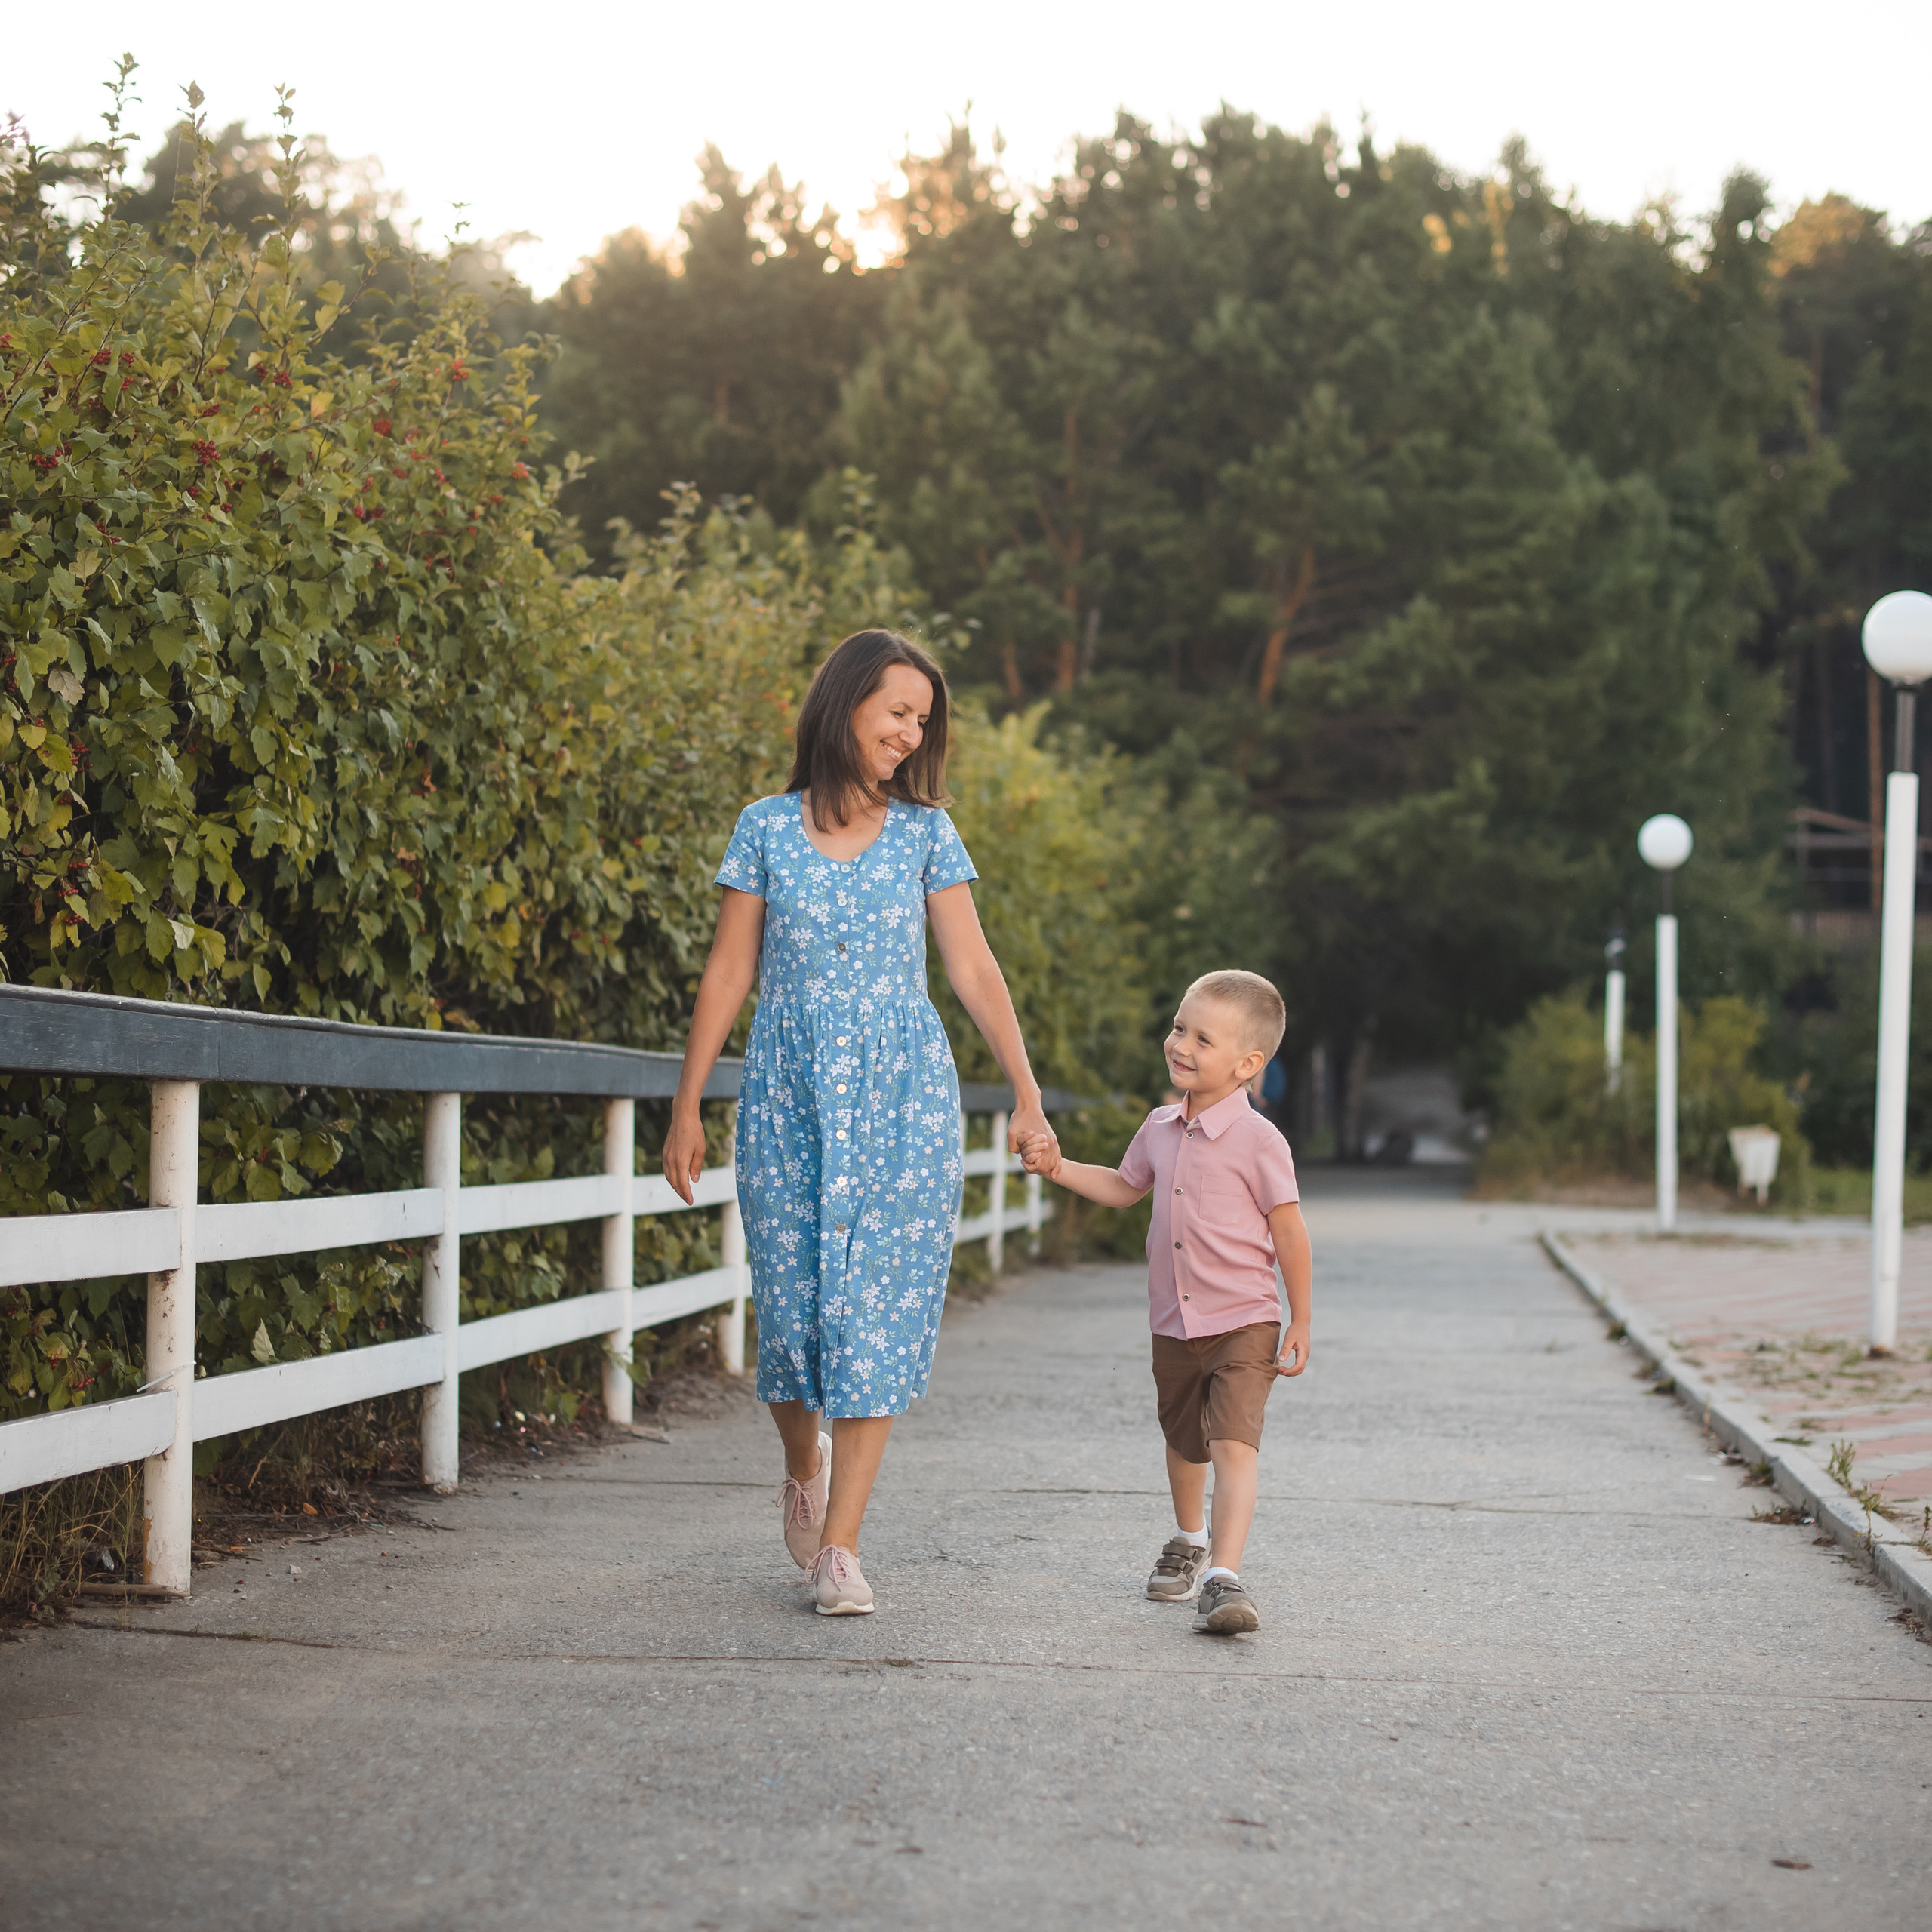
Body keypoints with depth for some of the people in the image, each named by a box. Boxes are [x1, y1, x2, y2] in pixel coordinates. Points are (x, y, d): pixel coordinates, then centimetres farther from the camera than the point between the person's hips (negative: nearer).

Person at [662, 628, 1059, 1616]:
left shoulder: (927, 832, 5)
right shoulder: (766, 829, 4)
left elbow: (973, 969, 3)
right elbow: (728, 971, 6)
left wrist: (1027, 1096, -3)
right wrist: (686, 1107, 3)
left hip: (901, 1097, 0)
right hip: (789, 1093, 0)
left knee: (878, 1308, -6)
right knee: (791, 1301, 1)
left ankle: (840, 1547, -3)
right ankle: (805, 1469, 32)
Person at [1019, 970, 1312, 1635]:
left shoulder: (1258, 1140, -14)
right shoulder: (1161, 1129, 4)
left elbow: (1289, 1233, -10)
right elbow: (1124, 1187, 24)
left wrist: (1301, 1323, -8)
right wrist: (1057, 1166, 11)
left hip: (1243, 1324, -6)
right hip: (1174, 1326, 6)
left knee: (1233, 1442, -20)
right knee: (1184, 1442, 22)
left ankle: (1224, 1576, -27)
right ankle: (1188, 1542, 46)